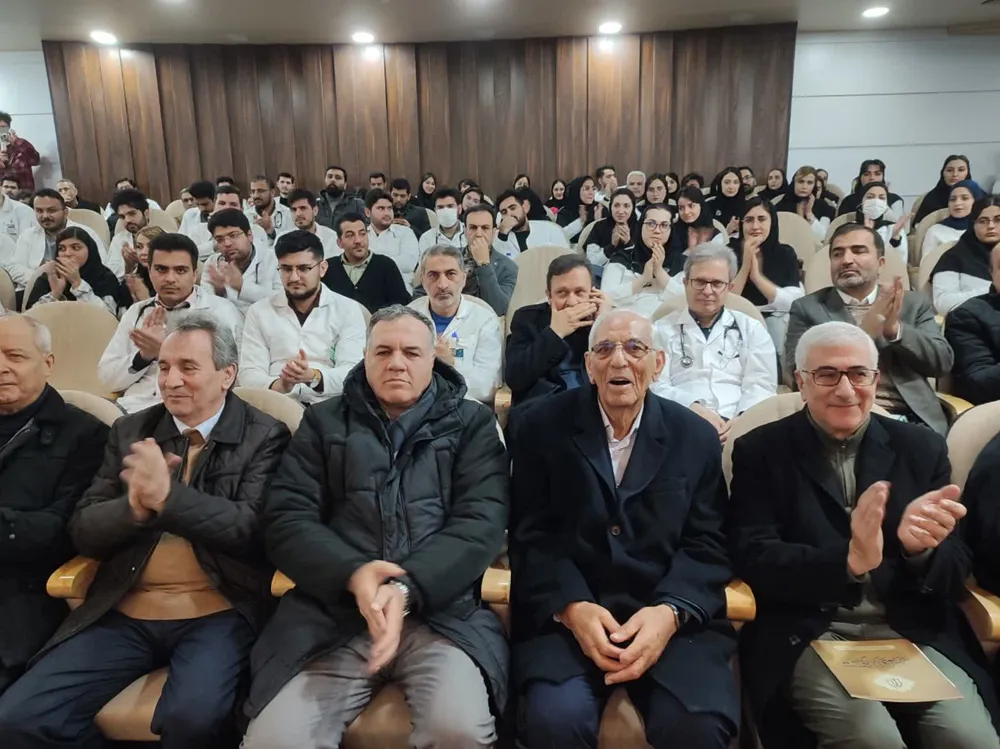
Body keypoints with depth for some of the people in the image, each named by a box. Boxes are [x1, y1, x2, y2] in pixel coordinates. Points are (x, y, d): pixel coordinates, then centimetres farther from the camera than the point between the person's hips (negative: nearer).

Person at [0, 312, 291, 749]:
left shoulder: (264, 437, 0)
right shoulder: (130, 431, 12)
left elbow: (253, 528, -12)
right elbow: (83, 530, 7)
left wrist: (167, 495, -24)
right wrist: (135, 507, -15)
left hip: (217, 613, -4)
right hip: (123, 612, 5)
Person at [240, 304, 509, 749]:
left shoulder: (472, 424, 10)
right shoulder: (324, 422, 14)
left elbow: (481, 523, -2)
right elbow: (287, 520, 5)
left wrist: (408, 588, -18)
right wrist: (353, 574, -14)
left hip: (441, 609, -1)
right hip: (330, 612, 1)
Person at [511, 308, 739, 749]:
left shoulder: (697, 437, 7)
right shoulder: (544, 426, 3)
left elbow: (706, 546, 3)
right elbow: (531, 536, 0)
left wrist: (670, 611, -15)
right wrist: (572, 606, -16)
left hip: (673, 615, 1)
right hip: (565, 611, -1)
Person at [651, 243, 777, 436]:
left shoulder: (752, 329, 18)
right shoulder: (662, 330, 14)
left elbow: (761, 385, 5)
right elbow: (656, 386, 2)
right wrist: (694, 409, -16)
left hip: (737, 426, 2)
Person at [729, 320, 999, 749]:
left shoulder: (922, 448, 9)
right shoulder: (761, 452, 1)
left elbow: (956, 575, 7)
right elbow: (753, 560, -9)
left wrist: (921, 548, -19)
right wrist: (849, 561, -26)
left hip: (914, 635, 3)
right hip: (810, 636, -3)